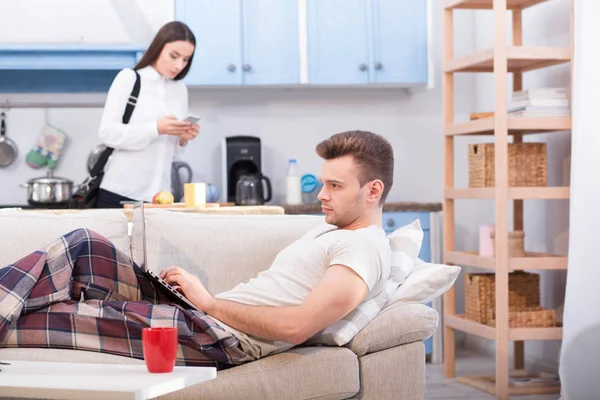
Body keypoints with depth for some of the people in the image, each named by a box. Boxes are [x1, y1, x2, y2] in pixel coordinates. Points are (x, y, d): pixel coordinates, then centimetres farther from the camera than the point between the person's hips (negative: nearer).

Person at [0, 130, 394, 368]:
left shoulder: (366, 247, -10)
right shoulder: (329, 231, 24)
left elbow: (297, 325, -24)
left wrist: (211, 303, -12)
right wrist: (197, 291, 5)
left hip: (220, 339, -10)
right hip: (205, 316, 10)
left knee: (78, 314, -18)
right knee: (82, 246, -1)